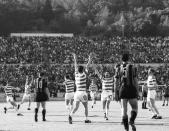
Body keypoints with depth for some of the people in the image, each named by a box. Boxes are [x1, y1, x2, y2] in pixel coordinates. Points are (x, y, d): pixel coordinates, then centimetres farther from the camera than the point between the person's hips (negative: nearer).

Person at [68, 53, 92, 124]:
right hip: (83, 93, -4)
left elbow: (76, 66, 17)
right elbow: (87, 67, 0)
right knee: (86, 107, 15)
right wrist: (89, 60, 11)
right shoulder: (84, 75, -6)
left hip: (77, 93, 4)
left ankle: (71, 115, -30)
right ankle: (86, 119, 15)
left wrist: (75, 59, 29)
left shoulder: (76, 74, 5)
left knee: (76, 107, -4)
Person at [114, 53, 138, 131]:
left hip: (122, 90, 2)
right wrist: (137, 91, 0)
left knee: (124, 110, 4)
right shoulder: (132, 67, 0)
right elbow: (135, 80, -4)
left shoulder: (119, 69, 8)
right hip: (131, 89, -2)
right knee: (135, 108, 11)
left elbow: (116, 82, 6)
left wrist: (116, 94, 9)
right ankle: (132, 121, -16)